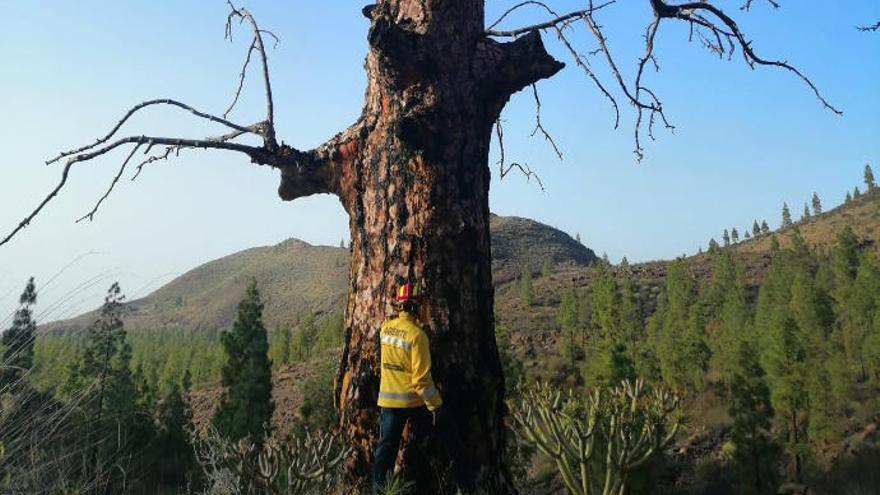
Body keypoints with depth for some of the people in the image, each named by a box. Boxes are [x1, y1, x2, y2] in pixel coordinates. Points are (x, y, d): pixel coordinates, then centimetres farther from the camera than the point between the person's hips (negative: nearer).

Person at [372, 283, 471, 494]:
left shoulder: (385, 328, -1)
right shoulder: (416, 334, -18)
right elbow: (421, 376, -19)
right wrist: (435, 404, -12)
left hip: (388, 399, 5)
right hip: (415, 400, -5)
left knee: (386, 447, 11)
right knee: (447, 430, 13)